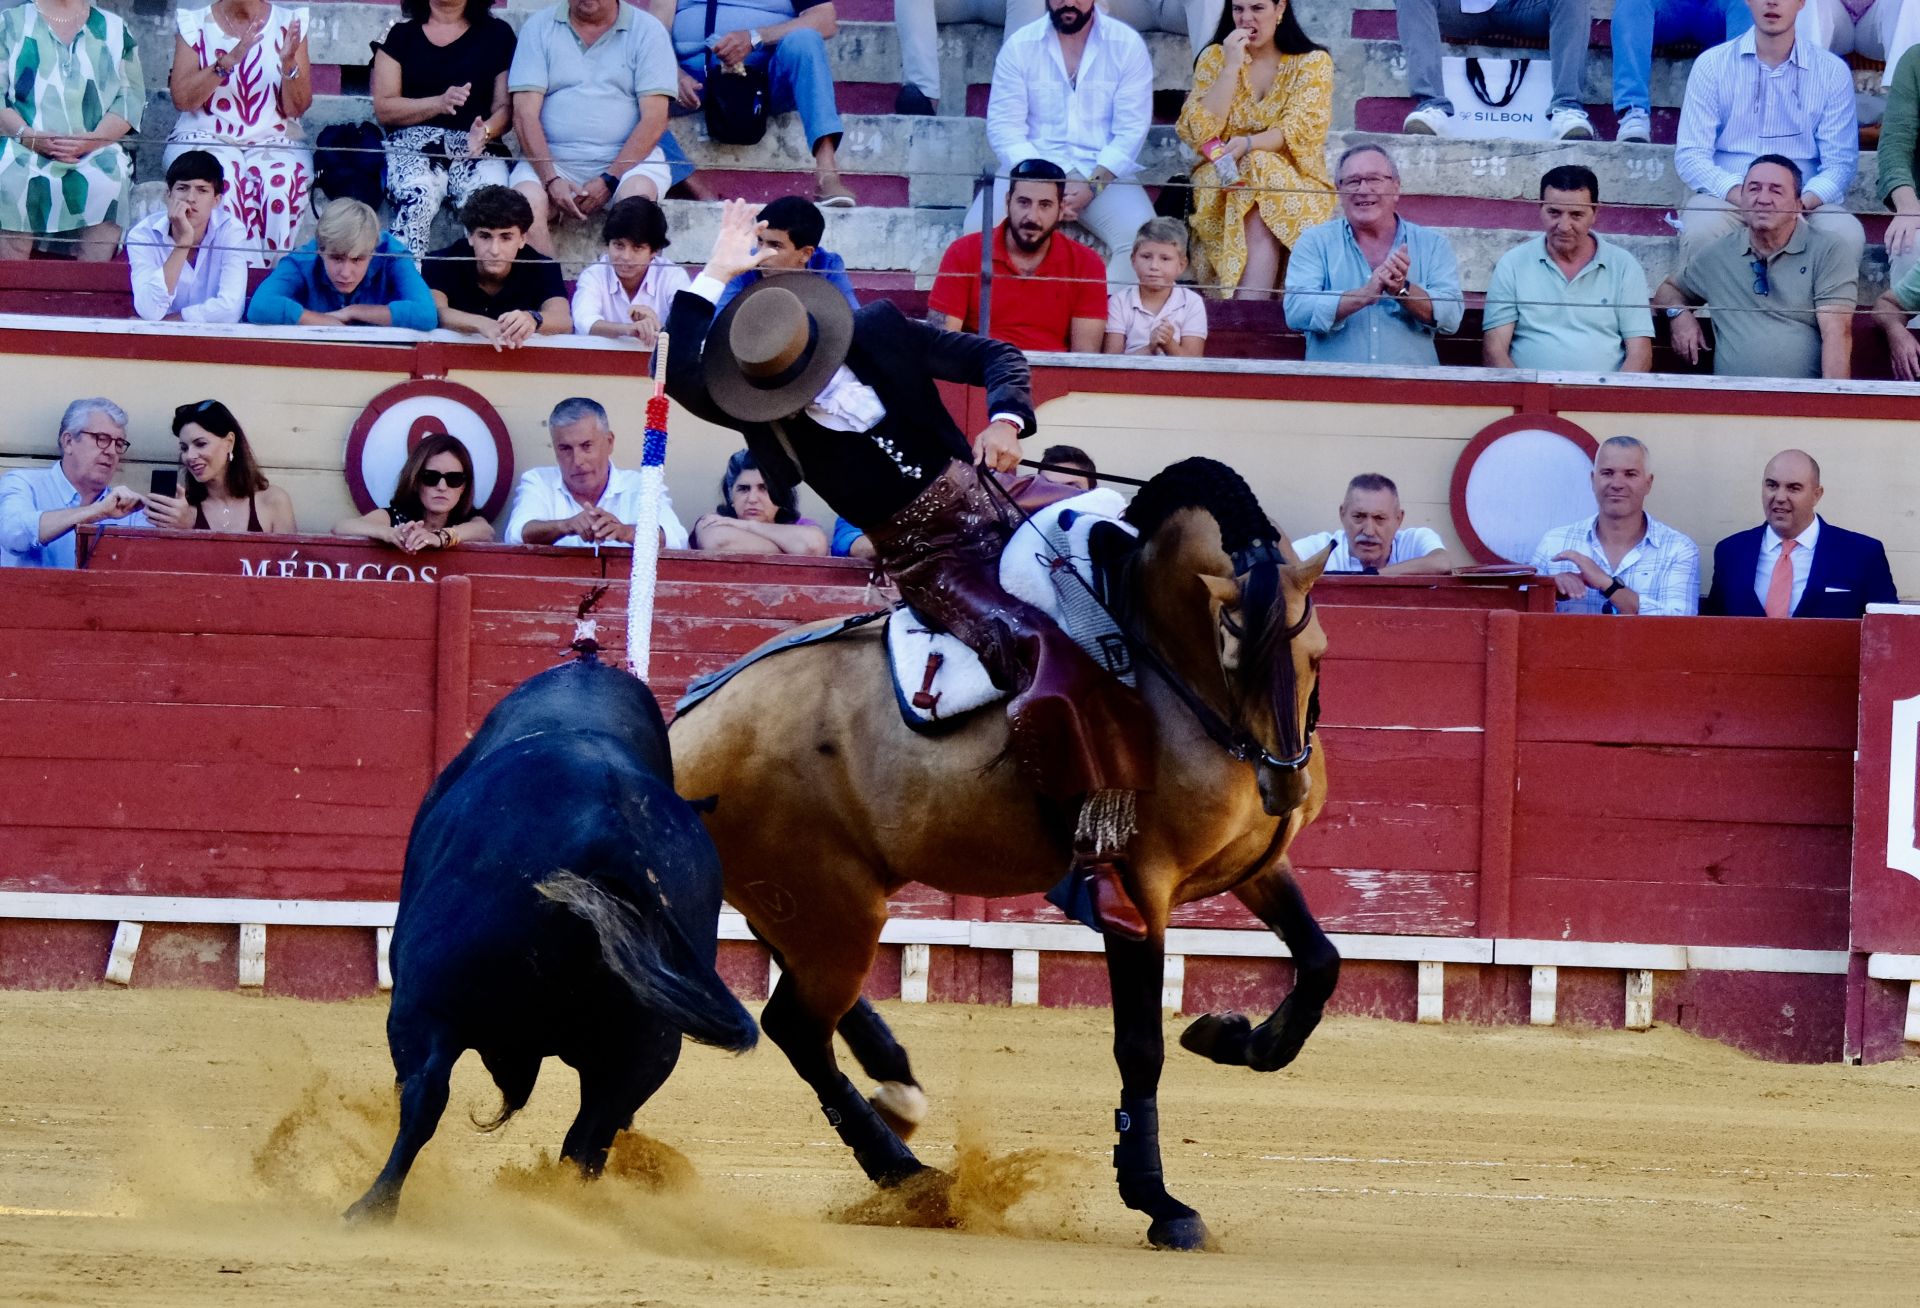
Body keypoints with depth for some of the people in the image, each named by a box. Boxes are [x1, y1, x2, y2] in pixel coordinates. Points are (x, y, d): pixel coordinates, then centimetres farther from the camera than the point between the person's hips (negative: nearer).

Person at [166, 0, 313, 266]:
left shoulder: (289, 23, 5)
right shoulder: (194, 24, 3)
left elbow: (297, 108, 1)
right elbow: (181, 99, -9)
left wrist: (289, 63, -18)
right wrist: (229, 60, -20)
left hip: (273, 140, 1)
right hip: (205, 138, -1)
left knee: (280, 180, -33)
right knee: (222, 177, -35)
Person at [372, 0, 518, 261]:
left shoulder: (497, 34, 14)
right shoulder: (400, 34, 13)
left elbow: (505, 106, 9)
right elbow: (383, 109, 5)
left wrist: (486, 131, -14)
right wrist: (440, 103, -11)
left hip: (478, 149, 1)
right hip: (414, 147, -1)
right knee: (416, 199, -35)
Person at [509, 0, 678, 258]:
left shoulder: (647, 31, 4)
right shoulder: (538, 28, 8)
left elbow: (654, 120, -3)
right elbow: (525, 114, 0)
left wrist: (608, 181, -14)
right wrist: (551, 180, -15)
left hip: (628, 159, -1)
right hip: (553, 158, 1)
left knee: (638, 194, -33)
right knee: (526, 201, -29)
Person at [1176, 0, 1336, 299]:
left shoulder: (1313, 62, 2)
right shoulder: (1215, 58, 7)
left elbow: (1302, 131, -11)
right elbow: (1200, 132, -5)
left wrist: (1248, 145, -28)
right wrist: (1232, 67, -11)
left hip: (1295, 182, -1)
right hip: (1222, 179, 1)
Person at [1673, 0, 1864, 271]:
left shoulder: (1832, 72, 8)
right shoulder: (1712, 65, 6)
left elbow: (1840, 162, 4)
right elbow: (1690, 156, 0)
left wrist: (1804, 201, -19)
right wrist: (1741, 196, -19)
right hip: (1727, 197, -1)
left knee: (1847, 234, -31)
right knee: (1702, 229, -35)